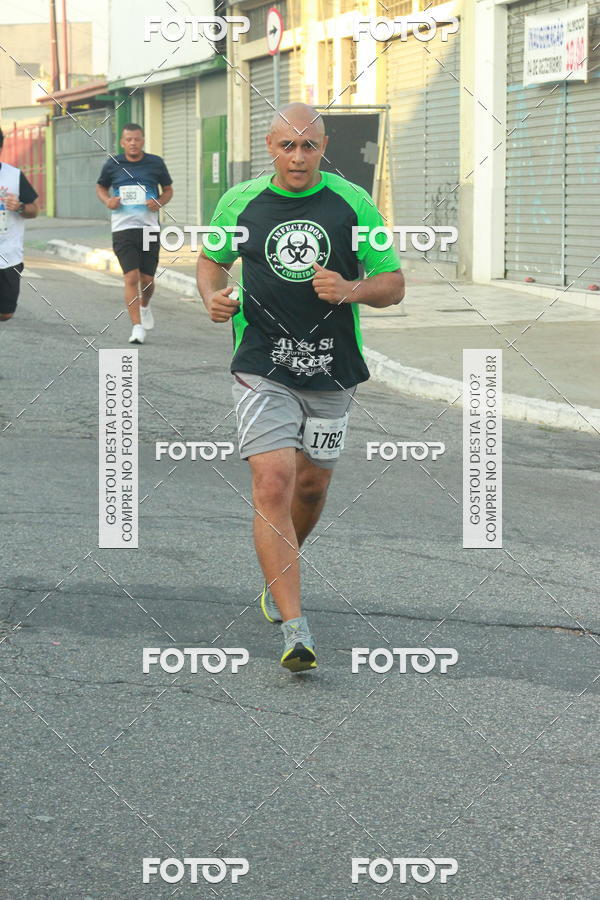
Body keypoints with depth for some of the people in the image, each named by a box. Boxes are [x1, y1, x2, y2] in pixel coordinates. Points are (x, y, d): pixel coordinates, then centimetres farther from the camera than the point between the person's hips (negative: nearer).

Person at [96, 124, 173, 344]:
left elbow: (168, 189, 15)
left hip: (150, 227, 1)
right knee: (131, 278, -13)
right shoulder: (112, 165, 3)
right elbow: (100, 187, 18)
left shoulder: (156, 163, 4)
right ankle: (137, 327, -11)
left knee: (147, 280, 7)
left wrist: (160, 202, -7)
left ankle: (144, 306, 41)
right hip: (123, 228, -1)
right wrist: (107, 200, -4)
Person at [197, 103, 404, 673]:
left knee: (311, 486, 14)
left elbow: (394, 283, 2)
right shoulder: (239, 203, 1)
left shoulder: (353, 204, -1)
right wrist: (213, 296, -3)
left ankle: (277, 576, 46)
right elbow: (211, 260, 19)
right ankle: (294, 629, -18)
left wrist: (351, 291, -18)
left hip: (331, 371, 2)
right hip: (262, 370, -2)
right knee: (272, 487, -15)